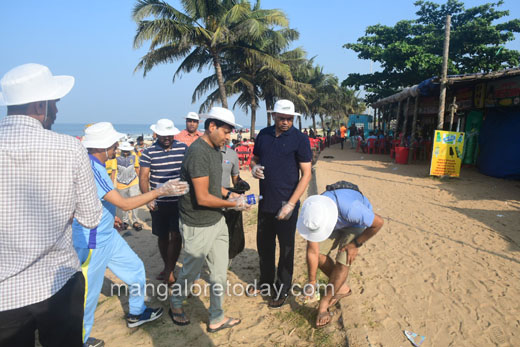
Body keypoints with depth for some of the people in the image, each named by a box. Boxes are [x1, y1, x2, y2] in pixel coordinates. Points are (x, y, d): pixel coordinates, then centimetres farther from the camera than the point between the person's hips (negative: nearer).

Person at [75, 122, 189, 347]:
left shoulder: (95, 165, 3)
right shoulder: (91, 168, -27)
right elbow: (124, 204, -28)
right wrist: (161, 191, -26)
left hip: (108, 235, 10)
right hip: (92, 243, -10)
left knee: (135, 268, 18)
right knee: (88, 293, 8)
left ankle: (136, 313, 37)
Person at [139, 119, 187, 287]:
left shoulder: (183, 148, -2)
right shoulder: (149, 152, -2)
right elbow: (143, 177, -4)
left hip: (179, 202, -1)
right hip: (158, 203, 1)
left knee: (176, 236, -2)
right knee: (162, 236, 15)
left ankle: (169, 270, 17)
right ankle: (167, 267, 35)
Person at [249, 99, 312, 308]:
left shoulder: (300, 139, -10)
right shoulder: (263, 135, 4)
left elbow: (306, 174, -12)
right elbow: (255, 158, 18)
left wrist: (290, 204, -19)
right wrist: (254, 167, -8)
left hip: (286, 205, -5)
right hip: (265, 202, 5)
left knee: (286, 249, 9)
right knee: (264, 245, 18)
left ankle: (282, 290, 28)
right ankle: (266, 282, 40)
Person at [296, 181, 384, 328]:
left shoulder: (351, 209, -46)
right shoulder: (311, 213, -31)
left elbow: (378, 222, -26)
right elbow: (313, 251, -20)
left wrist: (356, 244, -18)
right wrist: (312, 282, -12)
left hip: (357, 223, -4)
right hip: (337, 222, 4)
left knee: (343, 262, -15)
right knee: (319, 254, -9)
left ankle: (323, 305, 2)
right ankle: (342, 288, 15)